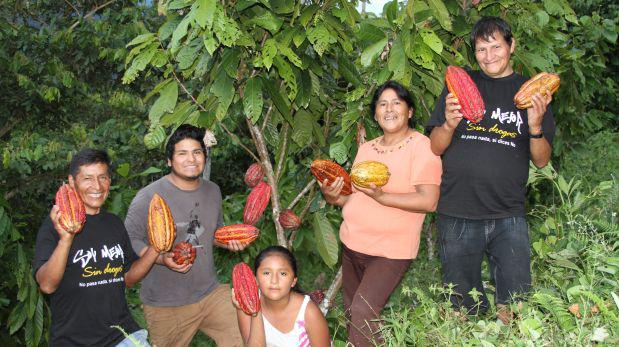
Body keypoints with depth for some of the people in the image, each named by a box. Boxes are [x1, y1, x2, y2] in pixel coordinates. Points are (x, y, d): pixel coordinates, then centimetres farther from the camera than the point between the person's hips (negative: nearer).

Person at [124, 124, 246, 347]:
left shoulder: (213, 191, 7)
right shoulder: (149, 197, -13)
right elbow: (130, 240, -12)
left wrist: (230, 241, 0)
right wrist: (162, 258, -26)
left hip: (210, 293, 4)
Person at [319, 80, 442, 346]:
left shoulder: (421, 145, -9)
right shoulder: (366, 148, 12)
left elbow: (429, 201, -18)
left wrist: (381, 196, -28)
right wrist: (332, 196, -3)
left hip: (391, 250, -7)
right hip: (352, 243, 7)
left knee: (362, 312, -18)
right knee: (351, 312, 15)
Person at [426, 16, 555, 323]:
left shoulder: (530, 93, 9)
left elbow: (541, 161, 6)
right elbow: (435, 148, 4)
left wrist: (535, 126, -13)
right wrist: (449, 125, -17)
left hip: (509, 217, 0)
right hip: (457, 215, 0)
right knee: (464, 307, 10)